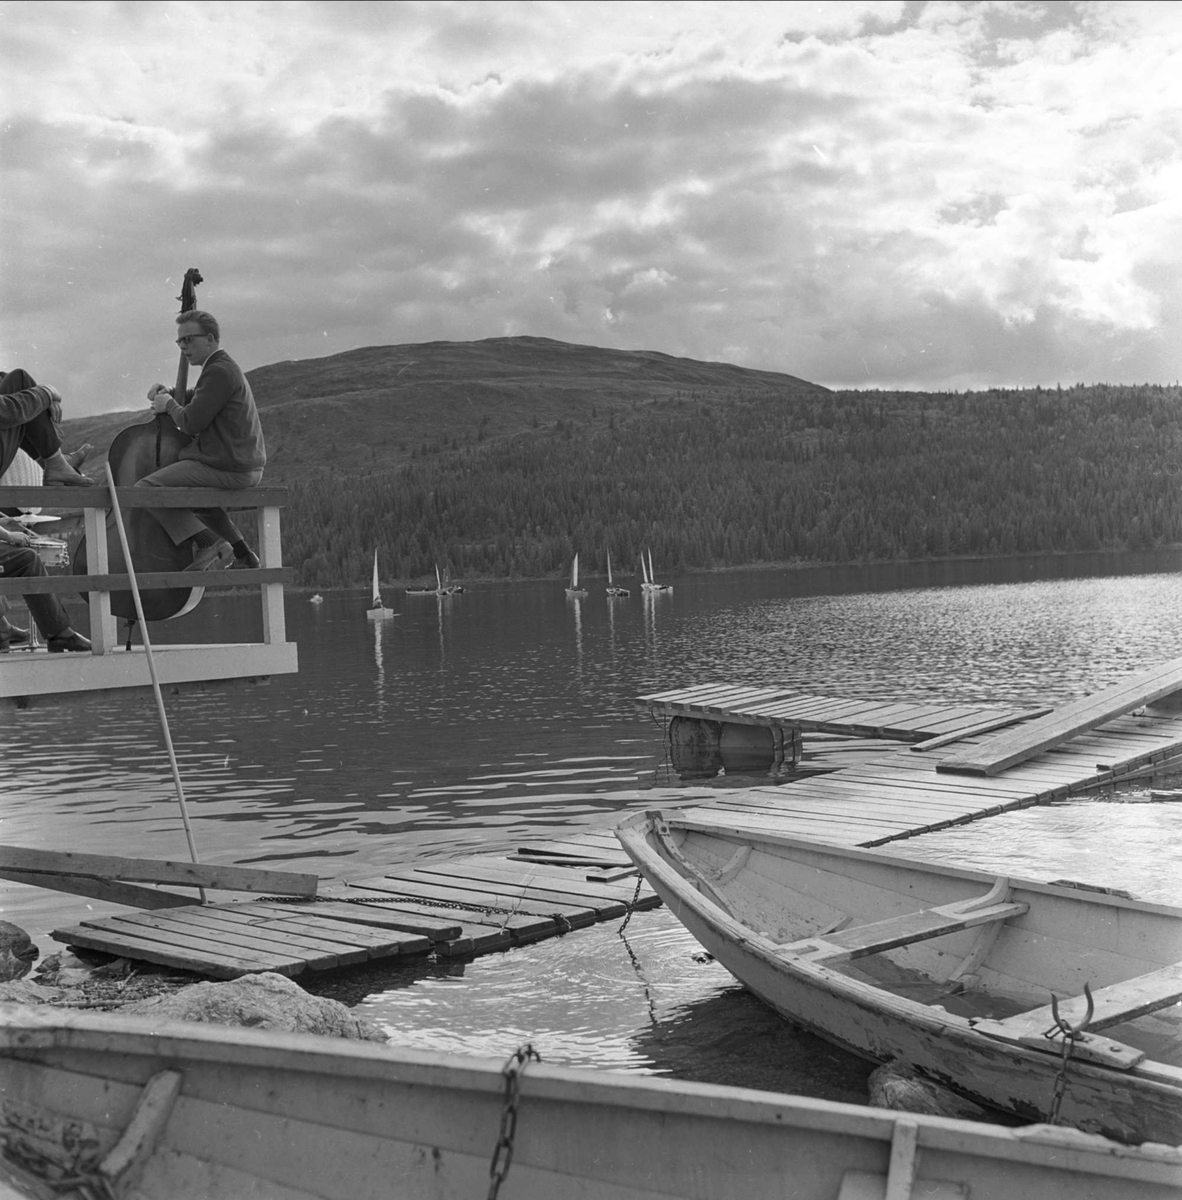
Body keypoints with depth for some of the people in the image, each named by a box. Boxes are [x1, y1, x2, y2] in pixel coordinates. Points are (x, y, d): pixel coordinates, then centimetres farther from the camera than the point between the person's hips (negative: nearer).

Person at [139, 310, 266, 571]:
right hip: (246, 468, 11)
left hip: (227, 469, -11)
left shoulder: (219, 371, -14)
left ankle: (209, 543, -18)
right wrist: (169, 393, 11)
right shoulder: (227, 367, 19)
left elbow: (191, 422, -19)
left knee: (145, 489, -11)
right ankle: (243, 554, 28)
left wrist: (168, 405, 0)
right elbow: (196, 399, 30)